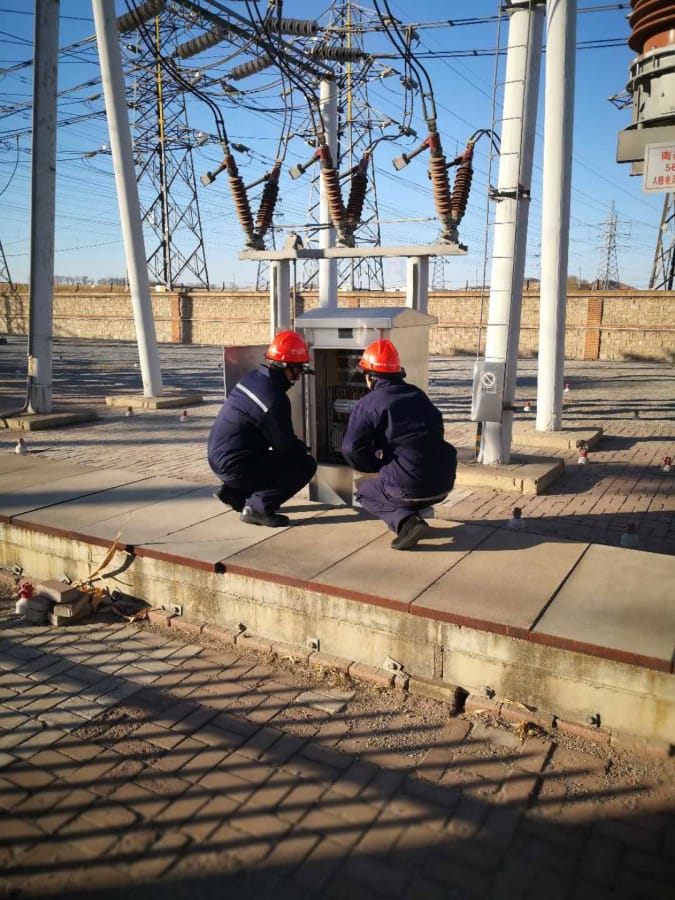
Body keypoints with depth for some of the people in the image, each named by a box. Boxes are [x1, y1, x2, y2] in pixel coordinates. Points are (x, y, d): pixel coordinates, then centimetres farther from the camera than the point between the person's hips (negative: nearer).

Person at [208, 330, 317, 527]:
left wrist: (299, 447, 17)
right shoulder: (274, 399, -21)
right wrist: (304, 450, 8)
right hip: (235, 466, -9)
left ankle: (235, 493, 19)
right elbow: (285, 445, -14)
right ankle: (259, 506, -8)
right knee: (306, 465, -6)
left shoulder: (252, 378, 5)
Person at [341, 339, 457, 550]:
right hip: (444, 482, 7)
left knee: (364, 491, 20)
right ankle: (411, 519, 18)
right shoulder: (417, 394, 14)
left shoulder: (369, 404, -5)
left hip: (409, 487, -7)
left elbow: (352, 448, -14)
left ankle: (407, 521, -4)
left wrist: (377, 464, 6)